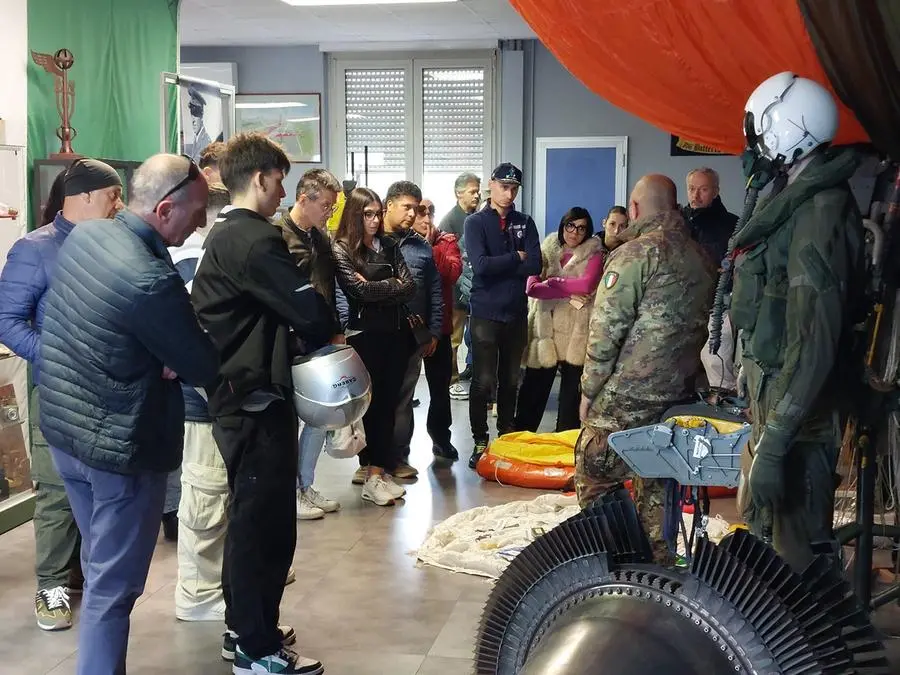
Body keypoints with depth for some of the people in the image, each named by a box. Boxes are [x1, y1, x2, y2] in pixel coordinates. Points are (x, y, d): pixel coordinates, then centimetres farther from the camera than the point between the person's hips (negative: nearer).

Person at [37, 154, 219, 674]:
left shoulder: (85, 235, -2)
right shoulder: (151, 280, -29)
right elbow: (204, 368, -18)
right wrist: (179, 353, 1)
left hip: (64, 426, 9)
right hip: (120, 445, -9)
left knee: (99, 565, 23)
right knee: (114, 586, 4)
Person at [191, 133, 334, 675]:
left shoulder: (224, 237, 14)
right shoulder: (256, 240, -19)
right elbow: (311, 311, -23)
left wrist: (296, 342, 5)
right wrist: (324, 338, -3)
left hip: (236, 396, 11)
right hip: (259, 403, -11)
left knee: (250, 516, 19)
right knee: (266, 521, -2)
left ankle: (244, 628, 31)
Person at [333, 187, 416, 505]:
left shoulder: (389, 246, 12)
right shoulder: (341, 250, -3)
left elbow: (410, 288, 2)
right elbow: (360, 290, -15)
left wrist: (375, 288, -8)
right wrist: (393, 286, -4)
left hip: (396, 333, 5)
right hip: (364, 334, -5)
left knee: (389, 403, 5)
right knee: (371, 403, -2)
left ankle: (379, 469, 11)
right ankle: (372, 476, 2)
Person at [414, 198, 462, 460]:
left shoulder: (446, 241, 2)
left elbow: (453, 272, -17)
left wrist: (429, 248, -20)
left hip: (438, 323, 1)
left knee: (440, 382, 9)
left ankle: (440, 436, 24)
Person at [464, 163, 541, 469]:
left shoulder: (525, 223, 7)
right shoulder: (476, 222, -2)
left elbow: (535, 266, -7)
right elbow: (480, 264, -18)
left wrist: (497, 265, -12)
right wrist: (515, 258, -9)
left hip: (516, 312, 3)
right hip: (485, 313, -3)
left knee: (510, 379, 13)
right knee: (484, 381, -2)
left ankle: (507, 436, 25)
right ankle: (480, 441, 8)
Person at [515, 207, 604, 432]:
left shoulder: (594, 254, 4)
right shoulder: (546, 250, 8)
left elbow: (587, 285, -14)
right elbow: (531, 287, -6)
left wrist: (552, 283, -9)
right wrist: (569, 295, -16)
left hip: (576, 331, -1)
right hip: (545, 328, 1)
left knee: (572, 387, 5)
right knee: (534, 385, 4)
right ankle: (521, 435, 15)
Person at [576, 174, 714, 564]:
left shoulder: (634, 254, -11)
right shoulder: (700, 257, 8)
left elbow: (606, 330, -13)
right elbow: (702, 325, 12)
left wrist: (589, 389, -5)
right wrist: (685, 379, 18)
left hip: (625, 399, -7)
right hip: (678, 396, 7)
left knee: (594, 479, 4)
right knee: (656, 487, 15)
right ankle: (658, 561, 19)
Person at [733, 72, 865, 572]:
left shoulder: (819, 211, -21)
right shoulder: (802, 198, 12)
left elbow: (815, 338, -27)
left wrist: (774, 442, -29)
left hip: (797, 405, -10)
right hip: (776, 387, 10)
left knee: (792, 545, -4)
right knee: (762, 525, 20)